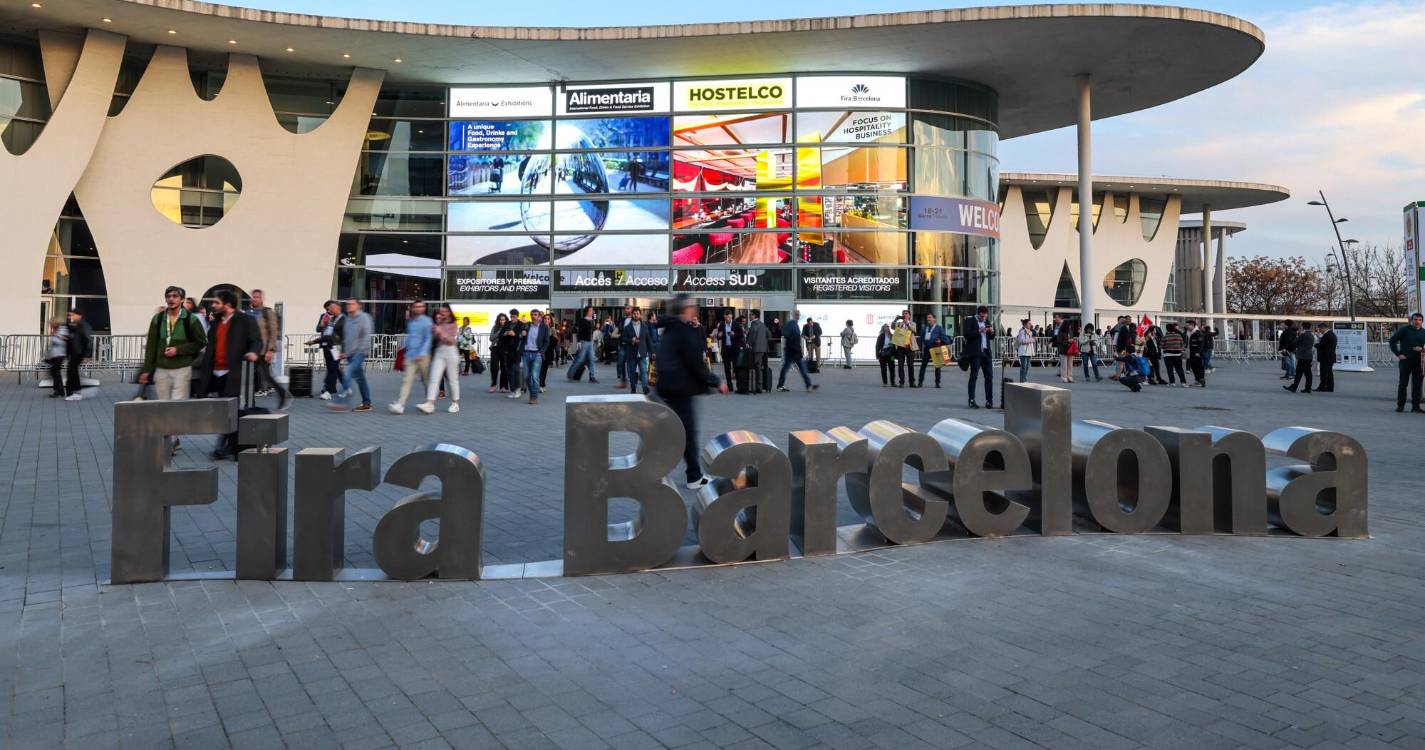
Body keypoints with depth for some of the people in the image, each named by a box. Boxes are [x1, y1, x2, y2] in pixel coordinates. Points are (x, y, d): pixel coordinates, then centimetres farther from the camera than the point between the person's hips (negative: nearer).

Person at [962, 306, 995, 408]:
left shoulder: (987, 321, 17)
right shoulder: (969, 320, 0)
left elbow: (991, 337, 20)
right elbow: (966, 334, -12)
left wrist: (992, 332, 0)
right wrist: (978, 331, -20)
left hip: (986, 352, 6)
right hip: (975, 352, -6)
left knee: (989, 377, 1)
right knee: (974, 376, -3)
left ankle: (989, 401, 4)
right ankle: (971, 401, 0)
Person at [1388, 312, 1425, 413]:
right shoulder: (1404, 330, -1)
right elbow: (1392, 341, -2)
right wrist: (1398, 354, -8)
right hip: (1405, 360, -4)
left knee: (1417, 384, 5)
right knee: (1403, 383, 0)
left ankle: (1416, 406, 11)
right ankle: (1400, 405, 7)